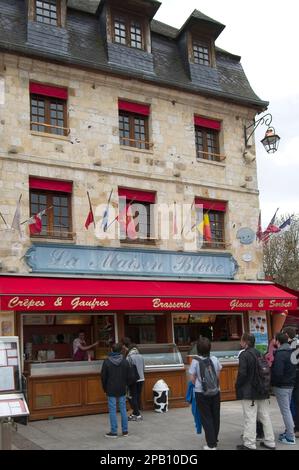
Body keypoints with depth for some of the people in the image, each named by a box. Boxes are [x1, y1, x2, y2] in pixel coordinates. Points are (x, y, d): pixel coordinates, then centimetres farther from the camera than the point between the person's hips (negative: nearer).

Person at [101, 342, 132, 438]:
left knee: (112, 410, 2)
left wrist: (105, 388, 7)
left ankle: (113, 432, 5)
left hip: (111, 390, -3)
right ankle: (125, 431, 14)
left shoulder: (107, 362, -8)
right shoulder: (125, 362, -1)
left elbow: (103, 377, -4)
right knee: (123, 409, 9)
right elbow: (128, 376, 2)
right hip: (122, 390, 3)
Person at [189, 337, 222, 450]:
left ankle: (211, 444, 4)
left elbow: (192, 378, -8)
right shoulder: (214, 359, -5)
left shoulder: (195, 361, -13)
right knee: (215, 416, 16)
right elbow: (218, 375, 3)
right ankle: (214, 440, 31)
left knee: (206, 418, 5)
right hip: (215, 392, 3)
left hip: (201, 393, -3)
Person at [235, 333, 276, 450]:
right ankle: (270, 442, 22)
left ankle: (249, 444, 4)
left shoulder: (244, 355, -15)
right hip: (262, 391, 7)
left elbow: (242, 373, -20)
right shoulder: (259, 353, 7)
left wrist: (238, 385, -4)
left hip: (249, 392, -7)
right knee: (265, 416, 14)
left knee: (250, 418, -1)